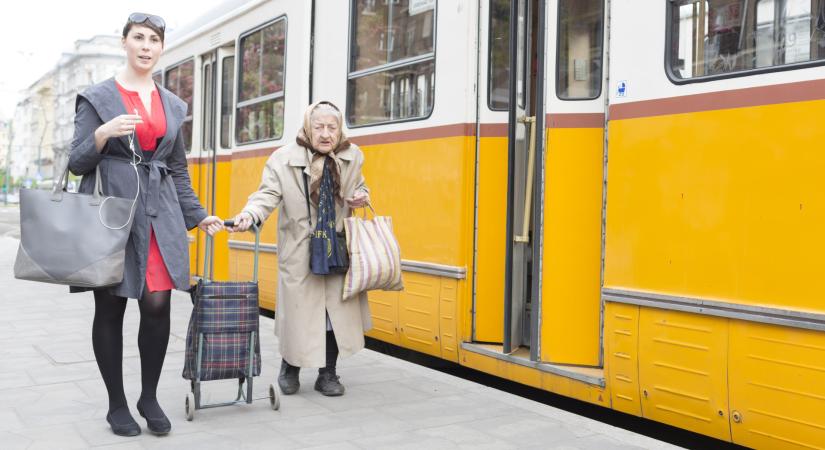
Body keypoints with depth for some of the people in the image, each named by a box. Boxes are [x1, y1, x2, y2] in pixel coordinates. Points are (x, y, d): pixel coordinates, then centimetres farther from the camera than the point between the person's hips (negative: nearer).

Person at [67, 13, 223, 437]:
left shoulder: (172, 105, 14)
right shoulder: (97, 97, 3)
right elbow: (77, 163, 0)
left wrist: (197, 215, 11)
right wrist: (104, 134, -18)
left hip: (159, 214, 3)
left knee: (158, 304, -5)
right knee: (110, 309, 3)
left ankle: (149, 397, 12)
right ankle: (117, 405, 16)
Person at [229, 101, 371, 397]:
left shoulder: (352, 157, 3)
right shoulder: (283, 160, -10)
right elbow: (268, 195, -16)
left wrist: (361, 197, -3)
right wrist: (249, 215, -36)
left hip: (338, 250, 3)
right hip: (299, 252, -3)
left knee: (338, 311, 4)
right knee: (298, 310, 2)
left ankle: (328, 374, 21)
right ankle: (289, 367, 28)